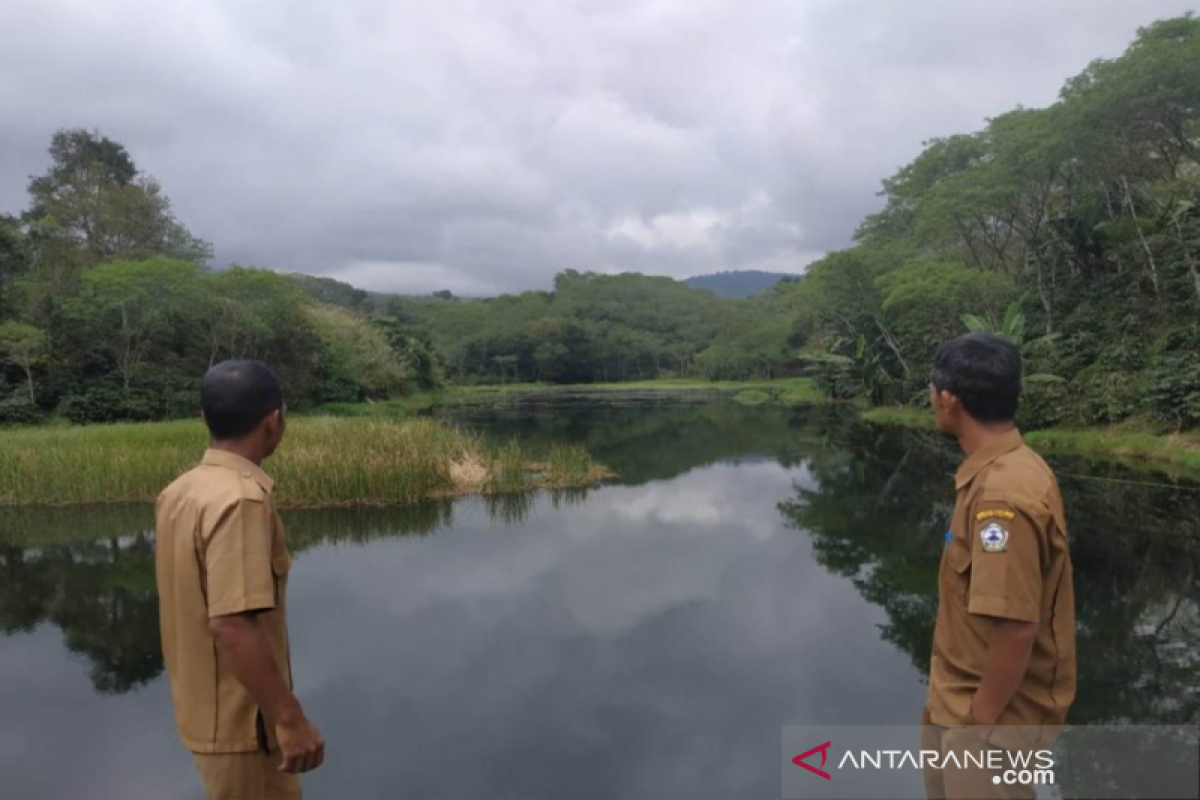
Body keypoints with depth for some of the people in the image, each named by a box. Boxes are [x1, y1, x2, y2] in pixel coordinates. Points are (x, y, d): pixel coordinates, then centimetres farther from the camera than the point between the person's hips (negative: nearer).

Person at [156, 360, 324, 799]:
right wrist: (290, 718, -24)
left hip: (204, 711, 9)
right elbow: (231, 625, -30)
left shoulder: (179, 492, 2)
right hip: (242, 721, -9)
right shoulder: (240, 500, -25)